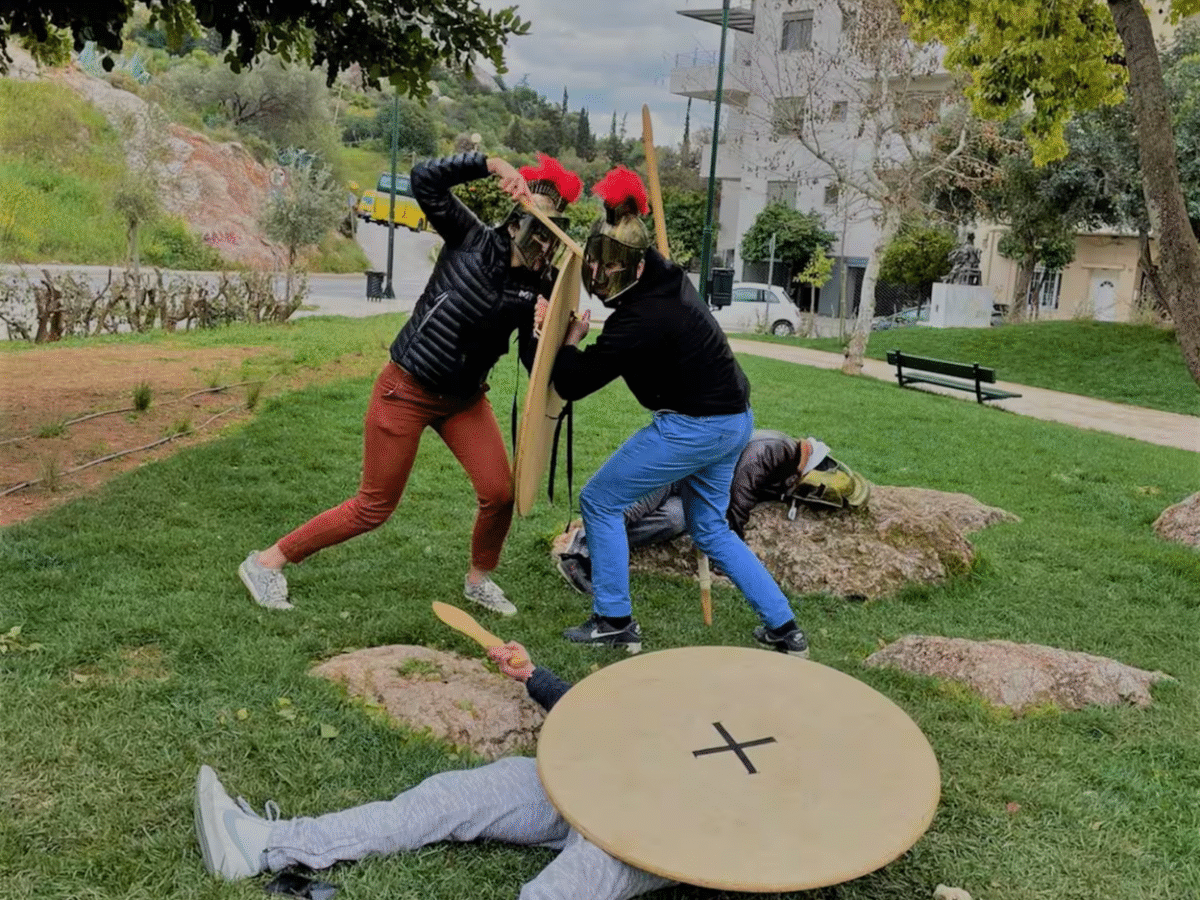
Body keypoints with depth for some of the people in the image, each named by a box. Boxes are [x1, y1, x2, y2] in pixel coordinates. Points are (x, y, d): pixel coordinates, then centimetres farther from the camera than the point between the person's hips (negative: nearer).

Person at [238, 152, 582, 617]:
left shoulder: (539, 289, -5)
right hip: (406, 389, -5)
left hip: (464, 398, 5)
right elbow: (424, 179, -23)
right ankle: (266, 561, 17)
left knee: (500, 491, -6)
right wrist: (494, 163, -31)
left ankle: (479, 579, 24)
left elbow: (534, 360, -7)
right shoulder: (471, 239, -13)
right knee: (374, 507, 1)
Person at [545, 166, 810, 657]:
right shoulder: (664, 273, 1)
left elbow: (572, 384, -19)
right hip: (733, 418, 10)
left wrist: (569, 340, -5)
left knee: (599, 501, 5)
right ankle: (783, 628, 23)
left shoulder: (638, 321, -24)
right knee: (710, 528, 23)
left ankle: (614, 622, 13)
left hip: (695, 426, -10)